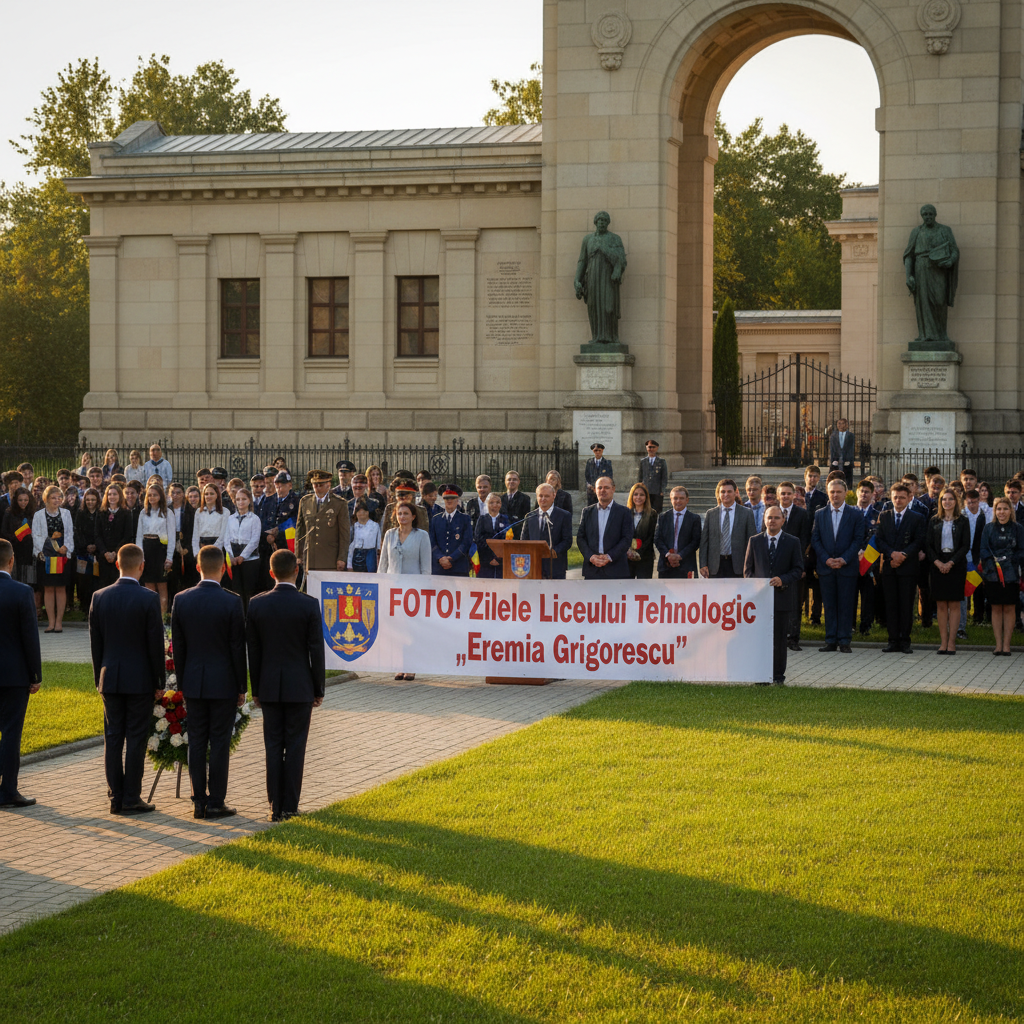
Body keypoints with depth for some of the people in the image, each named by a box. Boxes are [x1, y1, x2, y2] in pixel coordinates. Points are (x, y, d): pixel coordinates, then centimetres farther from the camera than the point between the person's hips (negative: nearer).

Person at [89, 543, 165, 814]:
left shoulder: (100, 597, 1)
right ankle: (131, 799, 2)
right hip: (140, 679, -4)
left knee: (113, 738, 8)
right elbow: (156, 644, -9)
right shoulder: (148, 599, -12)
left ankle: (115, 798, 10)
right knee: (136, 739, 1)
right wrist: (159, 682, -1)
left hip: (110, 679, 4)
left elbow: (95, 642, 6)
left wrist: (99, 678, 15)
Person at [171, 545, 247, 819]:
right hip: (223, 683, -3)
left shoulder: (181, 600, -2)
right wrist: (242, 687, 1)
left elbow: (177, 646, 4)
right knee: (220, 743, 2)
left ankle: (199, 801, 10)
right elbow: (238, 648, -8)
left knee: (196, 742, 8)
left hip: (193, 683, 3)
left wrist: (181, 683, 13)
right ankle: (215, 803, 3)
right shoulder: (231, 602, -12)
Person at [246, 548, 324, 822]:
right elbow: (316, 650, -7)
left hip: (269, 687, 2)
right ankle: (290, 807, 5)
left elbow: (253, 651, 3)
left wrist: (256, 689, 12)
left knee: (273, 747, 7)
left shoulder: (257, 604, -2)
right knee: (295, 747, 4)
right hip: (300, 686, -2)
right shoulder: (309, 605, -10)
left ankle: (275, 807, 7)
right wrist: (319, 688, 3)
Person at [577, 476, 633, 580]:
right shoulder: (587, 512, 13)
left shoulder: (623, 512, 4)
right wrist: (591, 556, -8)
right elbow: (580, 538, 9)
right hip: (592, 569, 2)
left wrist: (609, 557, -13)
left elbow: (627, 539, -3)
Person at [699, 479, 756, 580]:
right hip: (715, 566, 1)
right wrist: (703, 565, 0)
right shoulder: (710, 514, 10)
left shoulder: (746, 514, 5)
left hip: (737, 564, -1)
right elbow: (704, 541, 8)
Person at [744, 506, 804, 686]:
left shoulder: (792, 542, 5)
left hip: (782, 596, -1)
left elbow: (798, 569, 2)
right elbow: (747, 568, 11)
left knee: (780, 638, 2)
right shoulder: (754, 541, 10)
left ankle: (778, 676, 9)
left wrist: (783, 580, -15)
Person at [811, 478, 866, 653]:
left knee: (846, 605, 0)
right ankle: (831, 640, 9)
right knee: (829, 605, 4)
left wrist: (844, 559, -13)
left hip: (847, 567, -2)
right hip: (826, 566, 2)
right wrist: (826, 559, -8)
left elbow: (858, 540, -2)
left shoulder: (855, 515, 2)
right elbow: (815, 539, 5)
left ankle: (844, 641, 5)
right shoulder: (819, 514, 8)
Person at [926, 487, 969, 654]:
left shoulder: (962, 522, 3)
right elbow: (928, 544, 5)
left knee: (954, 604, -2)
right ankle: (943, 642, 4)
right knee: (941, 604, 1)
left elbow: (966, 546, -3)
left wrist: (951, 563, -12)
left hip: (956, 564, -2)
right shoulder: (934, 521, 9)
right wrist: (937, 562, -10)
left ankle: (951, 642, 0)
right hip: (938, 564, 2)